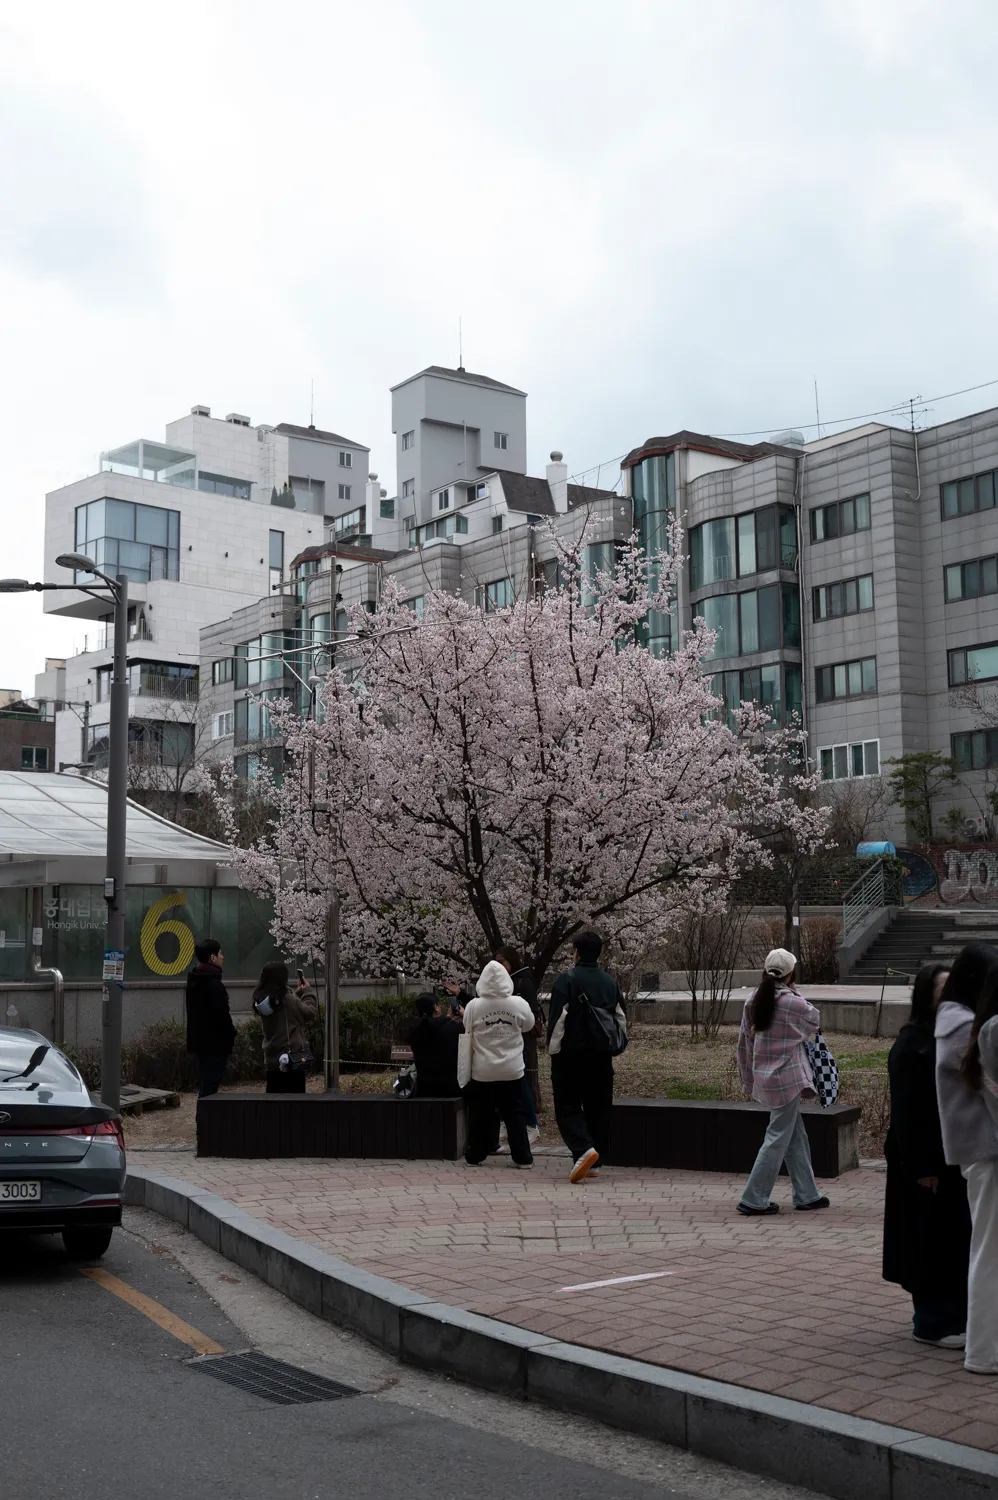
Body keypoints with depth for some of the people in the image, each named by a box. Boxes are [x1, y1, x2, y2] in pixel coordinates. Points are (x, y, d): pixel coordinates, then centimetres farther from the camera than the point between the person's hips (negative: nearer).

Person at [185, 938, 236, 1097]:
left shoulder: (194, 980, 11)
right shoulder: (214, 984, -19)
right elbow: (221, 1014, -22)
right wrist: (231, 1035, -6)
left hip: (199, 1039, 9)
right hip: (215, 1042, -9)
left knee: (204, 1083, 15)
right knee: (210, 1085, -7)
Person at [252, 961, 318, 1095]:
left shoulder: (262, 999, 2)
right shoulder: (287, 999, -19)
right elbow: (311, 1012, -8)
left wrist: (297, 993, 11)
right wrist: (308, 991, 5)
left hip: (272, 1058, 6)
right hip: (293, 1056, -6)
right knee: (295, 1093, 3)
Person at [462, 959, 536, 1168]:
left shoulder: (473, 1006, -11)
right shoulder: (518, 1004, -9)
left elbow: (468, 1036, 0)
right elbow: (529, 1025, 8)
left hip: (482, 1071, 0)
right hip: (512, 1070, 0)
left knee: (480, 1115, 10)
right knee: (514, 1114, 9)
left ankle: (475, 1156, 17)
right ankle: (522, 1157, 10)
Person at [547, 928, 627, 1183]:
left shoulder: (566, 979, -10)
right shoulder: (611, 982, 8)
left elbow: (557, 1018, -14)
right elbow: (621, 1018, 13)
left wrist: (553, 1050, -6)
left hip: (571, 1054, -5)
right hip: (601, 1057, 5)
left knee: (568, 1106, 1)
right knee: (598, 1107, 11)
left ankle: (584, 1149, -21)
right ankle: (594, 1163, 15)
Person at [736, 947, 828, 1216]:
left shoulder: (752, 1001, 1)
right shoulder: (793, 1003, -17)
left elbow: (744, 1043, 7)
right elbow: (814, 1020, 4)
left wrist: (748, 1079, 18)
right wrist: (794, 991, 7)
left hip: (764, 1077, 7)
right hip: (787, 1078, -7)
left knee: (797, 1136, 18)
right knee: (778, 1139, 0)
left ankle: (807, 1195, 26)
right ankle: (753, 1200, 1)